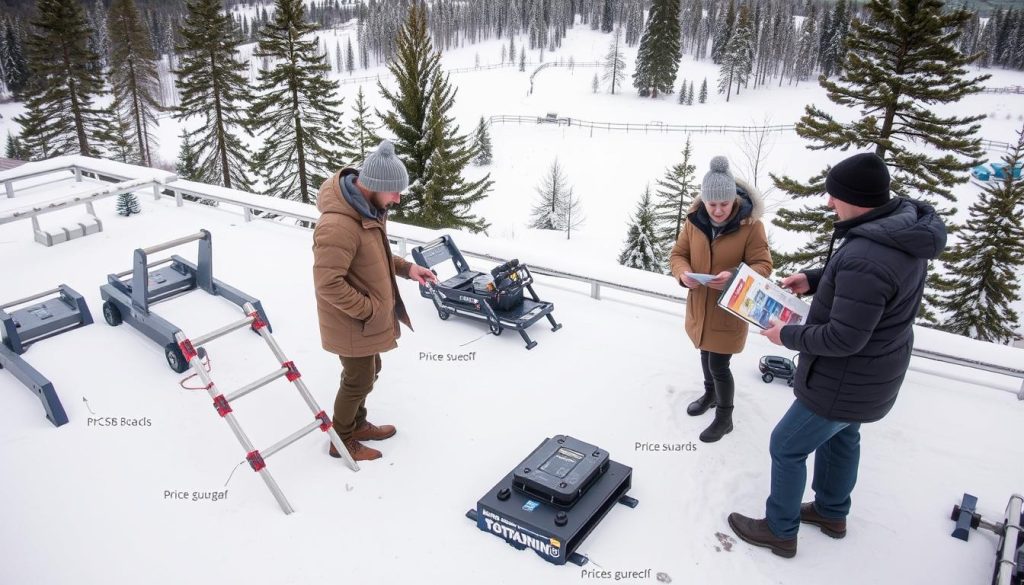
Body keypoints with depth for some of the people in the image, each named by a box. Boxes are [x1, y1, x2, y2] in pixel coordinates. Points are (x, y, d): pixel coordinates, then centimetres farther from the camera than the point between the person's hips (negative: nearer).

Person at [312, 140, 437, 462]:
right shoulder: (337, 226, -33)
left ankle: (357, 424, 48)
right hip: (353, 322, -9)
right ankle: (341, 441, 33)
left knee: (368, 372, 25)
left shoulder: (368, 207, -2)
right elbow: (328, 284, -31)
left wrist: (405, 267, 0)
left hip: (370, 316, 9)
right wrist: (368, 309, -22)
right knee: (359, 380, 10)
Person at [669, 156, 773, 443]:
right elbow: (678, 254, 1)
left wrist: (734, 276, -34)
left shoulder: (750, 224, -19)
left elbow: (763, 266, -15)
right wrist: (683, 273, -22)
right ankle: (710, 393, 51)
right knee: (706, 353, 24)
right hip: (700, 306, 5)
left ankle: (725, 418, 22)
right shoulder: (695, 219, -8)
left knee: (719, 365, 0)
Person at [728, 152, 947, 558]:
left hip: (845, 384, -9)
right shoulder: (905, 227, -6)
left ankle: (780, 531, 28)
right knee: (842, 438, 28)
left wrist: (788, 335, -17)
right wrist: (813, 279, 2)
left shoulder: (865, 257, -37)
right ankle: (832, 513, 50)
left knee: (787, 448, 9)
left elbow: (844, 338, -31)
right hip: (874, 371, 10)